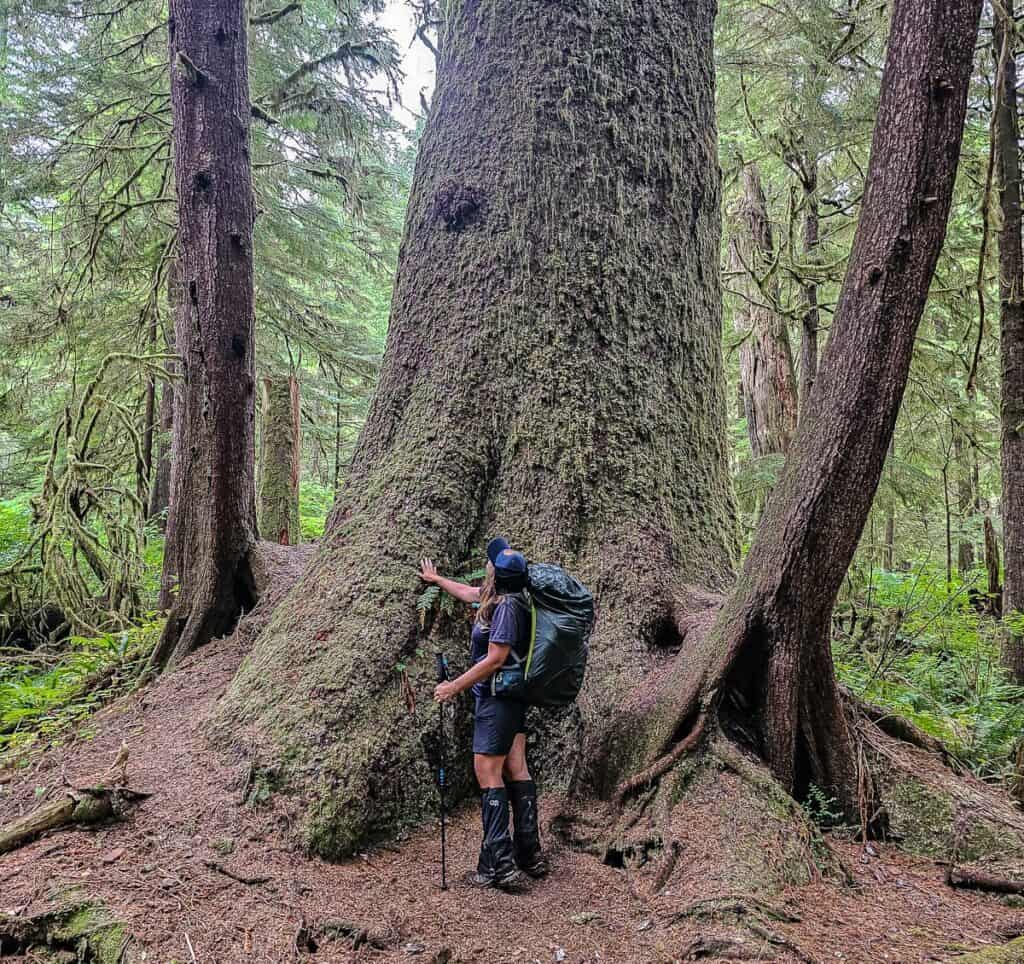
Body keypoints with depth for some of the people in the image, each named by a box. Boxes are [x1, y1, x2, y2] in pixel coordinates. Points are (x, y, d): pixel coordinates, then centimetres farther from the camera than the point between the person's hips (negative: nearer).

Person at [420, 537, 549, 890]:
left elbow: (494, 660, -20)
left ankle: (499, 864, -7)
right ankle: (530, 856, 17)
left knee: (487, 771, -8)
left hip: (498, 698, -10)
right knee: (516, 770, 11)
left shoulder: (506, 606, -19)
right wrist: (436, 579, 43)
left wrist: (455, 686, -12)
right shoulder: (503, 598, 9)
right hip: (513, 696, 10)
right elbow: (469, 592, 28)